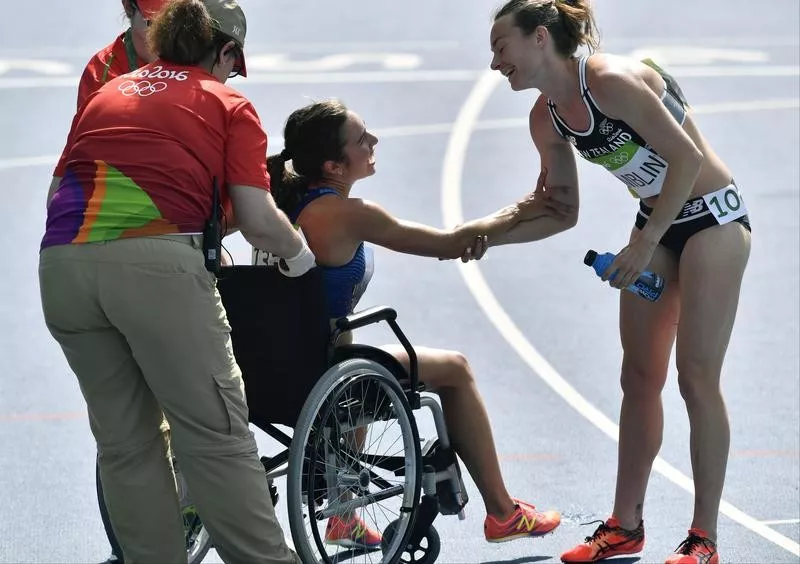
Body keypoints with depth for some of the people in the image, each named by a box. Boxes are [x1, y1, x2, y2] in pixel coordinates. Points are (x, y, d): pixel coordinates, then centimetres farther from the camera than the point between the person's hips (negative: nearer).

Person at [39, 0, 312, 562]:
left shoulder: (105, 92, 27)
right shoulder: (228, 105, 13)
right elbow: (258, 221, 4)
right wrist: (299, 253, 24)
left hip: (62, 263, 5)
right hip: (156, 262, -5)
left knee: (125, 443, 13)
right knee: (215, 436, 2)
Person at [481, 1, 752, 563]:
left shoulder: (612, 80, -24)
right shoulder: (547, 118, 0)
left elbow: (686, 157, -23)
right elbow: (560, 212, 11)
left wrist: (644, 247, -21)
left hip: (712, 218, -8)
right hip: (657, 224, 8)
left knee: (697, 375, -8)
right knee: (640, 377, 8)